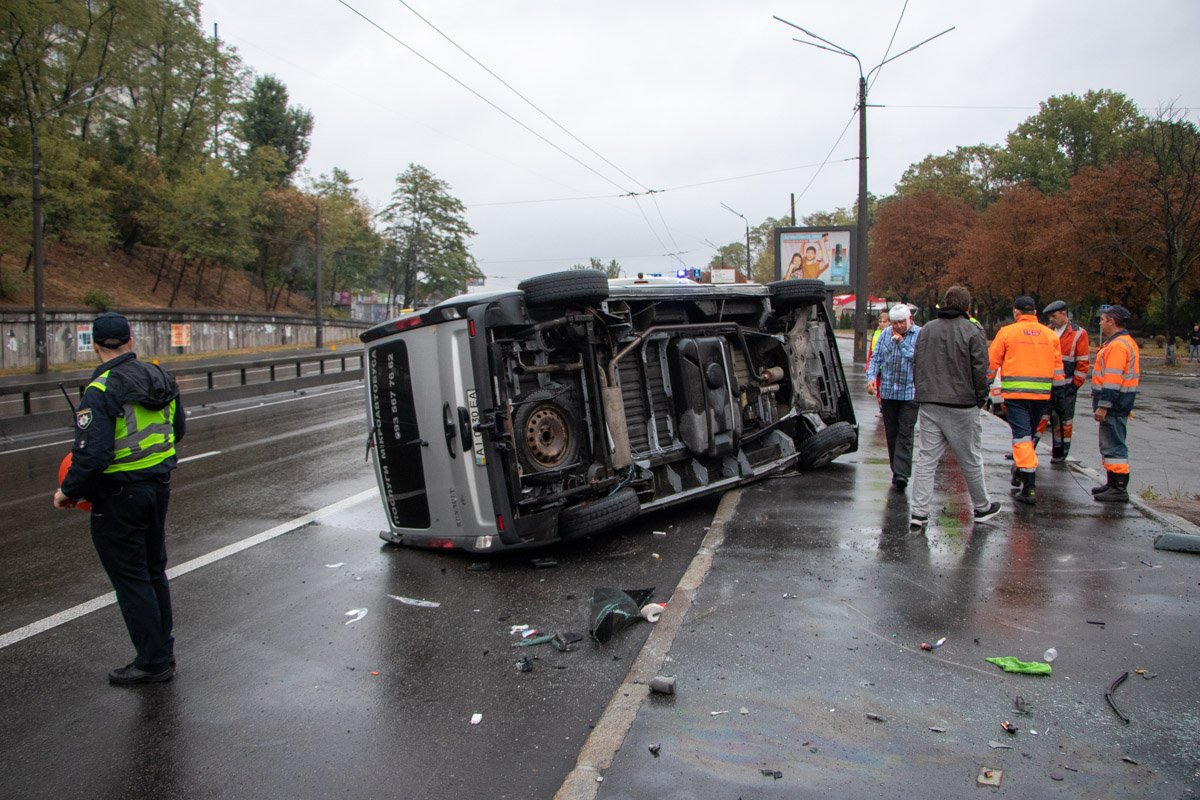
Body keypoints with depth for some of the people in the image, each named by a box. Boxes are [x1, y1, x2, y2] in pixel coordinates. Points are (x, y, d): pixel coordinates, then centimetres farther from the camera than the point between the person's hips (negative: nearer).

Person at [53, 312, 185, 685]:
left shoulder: (101, 391, -20)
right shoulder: (161, 377, 2)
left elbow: (92, 455, -24)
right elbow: (178, 428, 13)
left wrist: (68, 492, -9)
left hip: (118, 497, -7)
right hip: (159, 486, 7)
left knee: (131, 579, 4)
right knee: (153, 570, 20)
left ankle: (153, 661, 13)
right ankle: (163, 648, 32)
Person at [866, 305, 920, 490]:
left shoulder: (920, 335, -3)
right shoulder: (886, 335, 11)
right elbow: (875, 358, 11)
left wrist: (902, 343, -13)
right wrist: (871, 377, -3)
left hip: (910, 393, -4)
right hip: (888, 392, 5)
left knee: (905, 433, -9)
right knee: (891, 433, 9)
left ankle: (902, 473, -13)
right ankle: (897, 471, 18)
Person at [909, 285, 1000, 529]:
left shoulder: (926, 329, 9)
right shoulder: (972, 331, -7)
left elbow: (916, 365, 12)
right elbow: (980, 370, -8)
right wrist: (981, 399, 5)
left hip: (929, 405, 4)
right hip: (961, 406, -4)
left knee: (926, 459, 4)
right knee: (971, 460, 10)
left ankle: (919, 512, 0)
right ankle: (982, 507, 26)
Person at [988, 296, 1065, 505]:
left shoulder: (1007, 332, -3)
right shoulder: (1050, 334, 8)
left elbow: (992, 362, -2)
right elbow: (1058, 367, 10)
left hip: (1015, 393, -4)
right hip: (1041, 394, 4)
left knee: (1022, 435, -4)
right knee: (1029, 434, 21)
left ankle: (1029, 486, -11)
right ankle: (1019, 472, 36)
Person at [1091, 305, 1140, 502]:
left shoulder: (1118, 345, -18)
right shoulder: (1125, 342, 18)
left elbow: (1113, 379, -24)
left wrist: (1103, 406, -25)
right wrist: (1104, 403, 23)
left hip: (1115, 404, -11)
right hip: (1119, 403, 11)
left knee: (1113, 446, -7)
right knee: (1110, 444, 18)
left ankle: (1119, 489, -4)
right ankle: (1113, 484, 27)